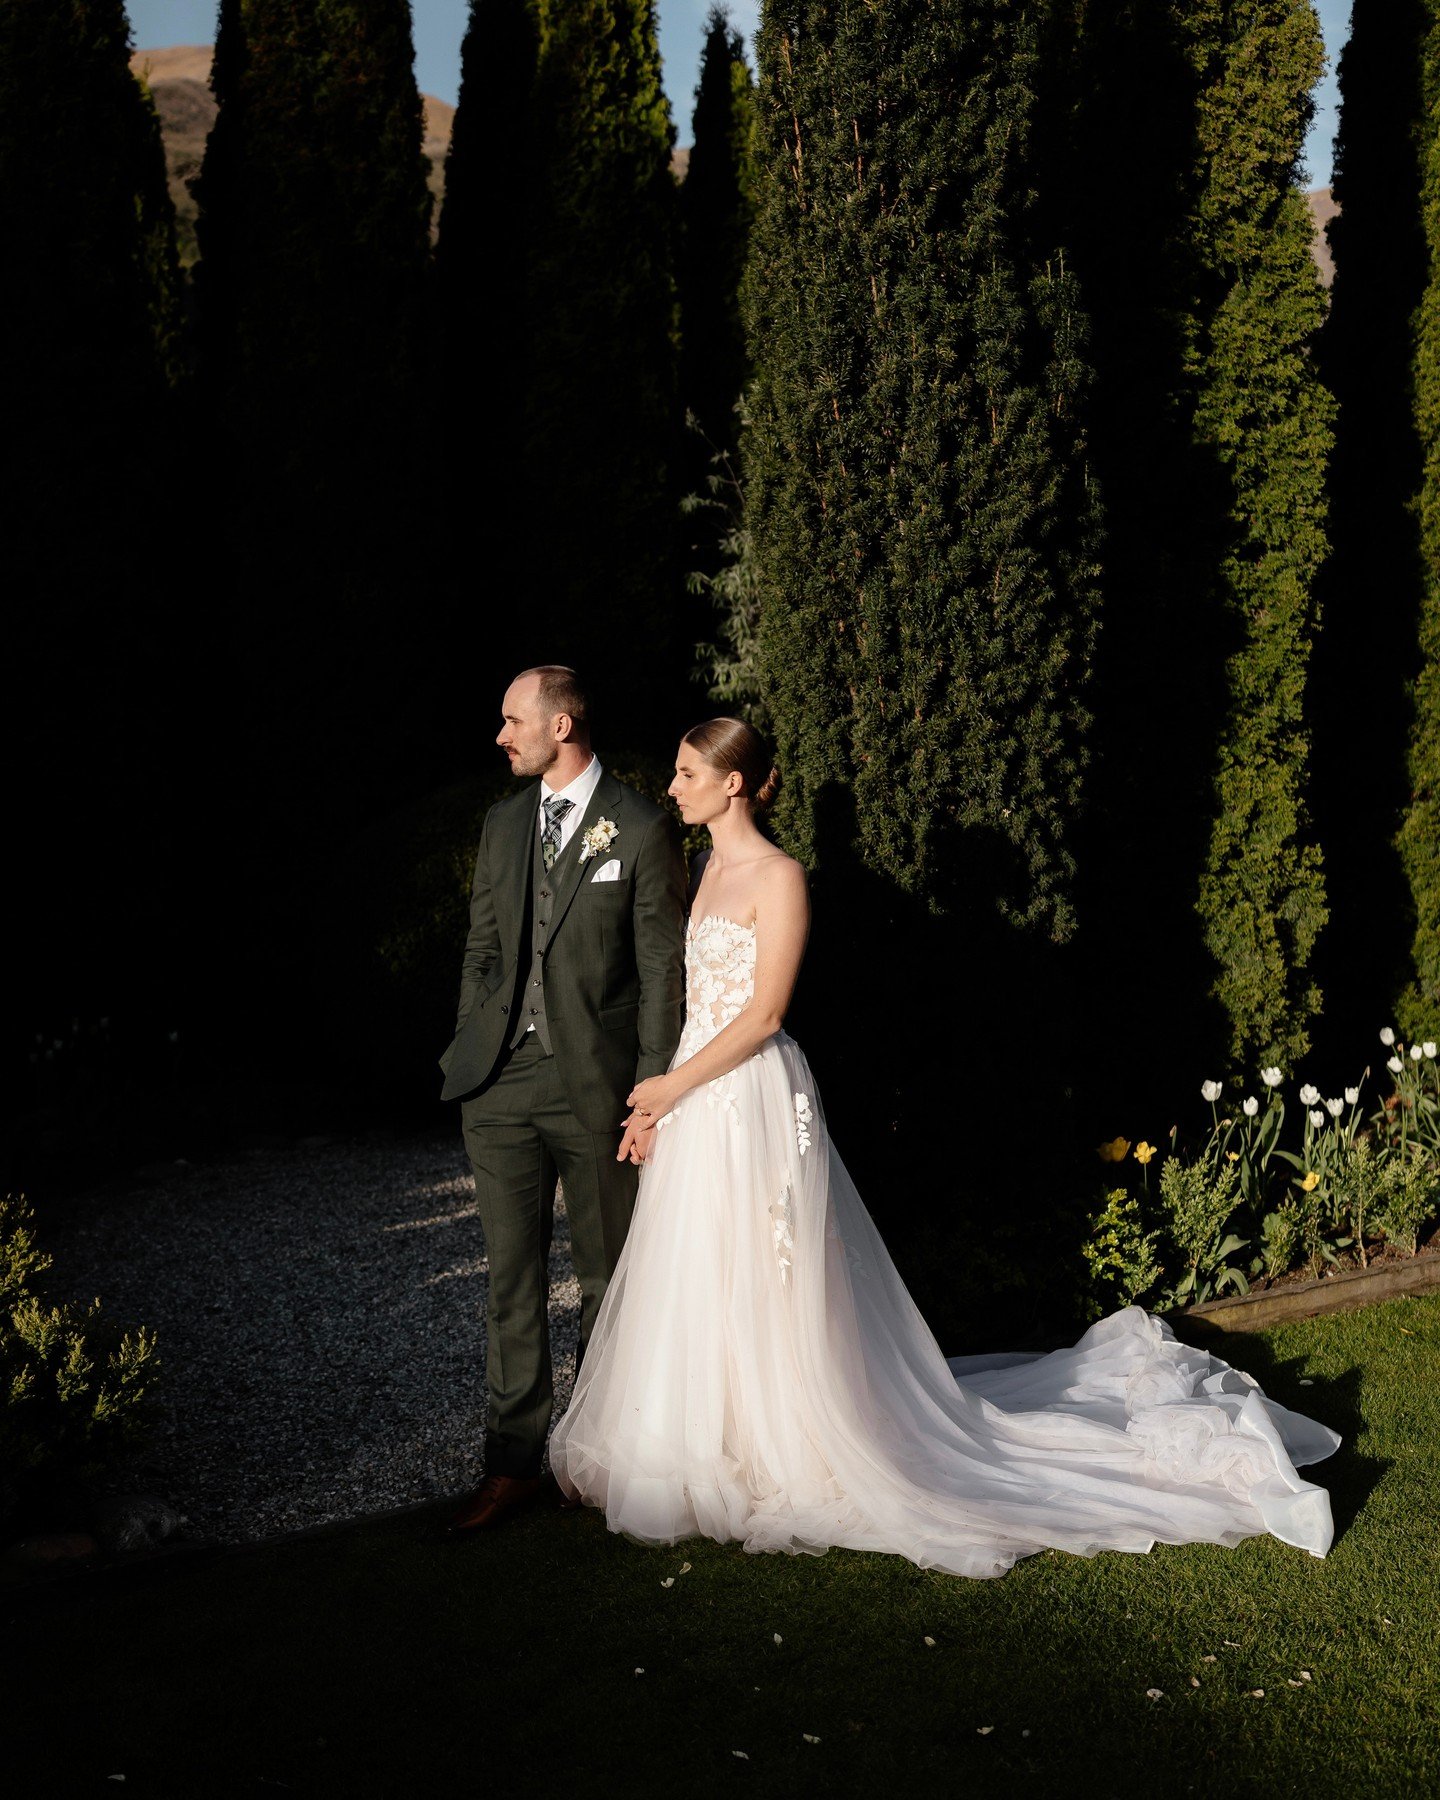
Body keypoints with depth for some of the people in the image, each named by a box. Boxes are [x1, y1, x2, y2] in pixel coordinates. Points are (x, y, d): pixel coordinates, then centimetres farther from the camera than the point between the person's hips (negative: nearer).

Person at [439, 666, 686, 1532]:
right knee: (513, 1280, 7)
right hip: (503, 1084, 5)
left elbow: (662, 969, -7)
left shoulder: (643, 828, -6)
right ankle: (514, 1466, 14)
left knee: (607, 1277, 9)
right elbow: (483, 948, 16)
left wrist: (652, 1091, -10)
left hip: (595, 1087, -4)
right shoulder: (503, 823, 11)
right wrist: (472, 1056, 9)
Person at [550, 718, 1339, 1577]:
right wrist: (661, 1103, 8)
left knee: (765, 1290, -1)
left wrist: (674, 1085, -12)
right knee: (694, 1289, 13)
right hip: (699, 1109, 9)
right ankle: (719, 1449, 26)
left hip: (754, 1104, -8)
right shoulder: (712, 870, 13)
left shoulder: (778, 878, -12)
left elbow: (762, 1014, -17)